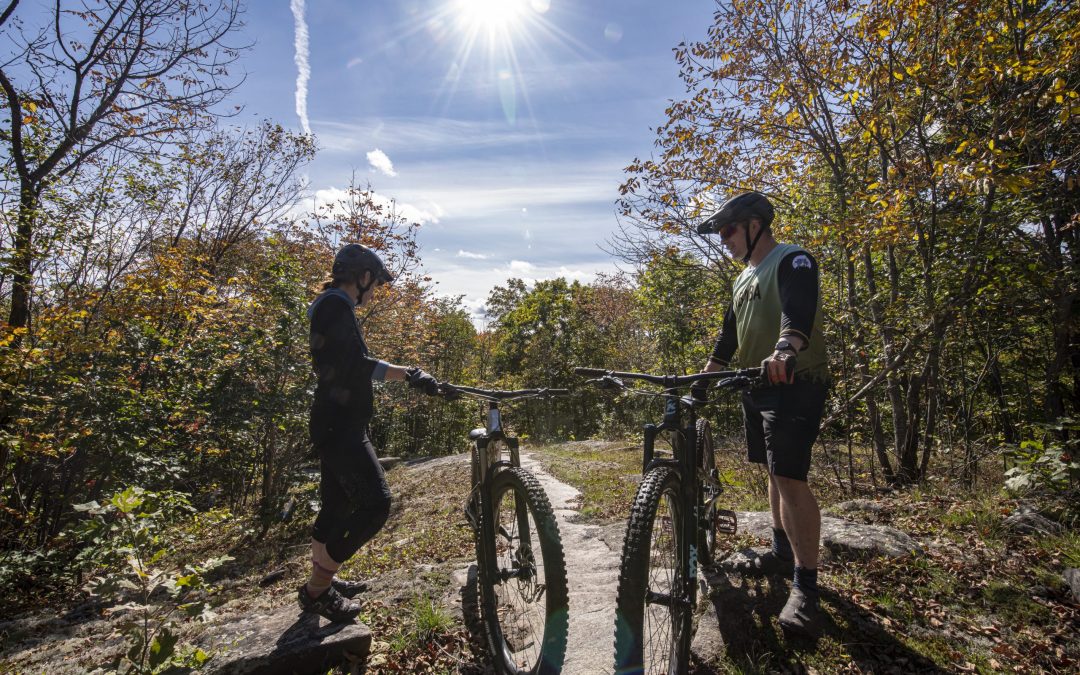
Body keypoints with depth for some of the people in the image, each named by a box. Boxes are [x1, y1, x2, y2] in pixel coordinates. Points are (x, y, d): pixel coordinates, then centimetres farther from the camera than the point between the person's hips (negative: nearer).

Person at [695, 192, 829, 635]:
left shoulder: (793, 261, -10)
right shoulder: (744, 278, 18)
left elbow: (799, 310, -30)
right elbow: (730, 333, 22)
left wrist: (785, 349, -49)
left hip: (795, 385, -9)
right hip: (757, 387, 9)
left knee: (790, 478, -13)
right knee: (775, 473, 16)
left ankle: (805, 586, -4)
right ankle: (783, 552, 31)